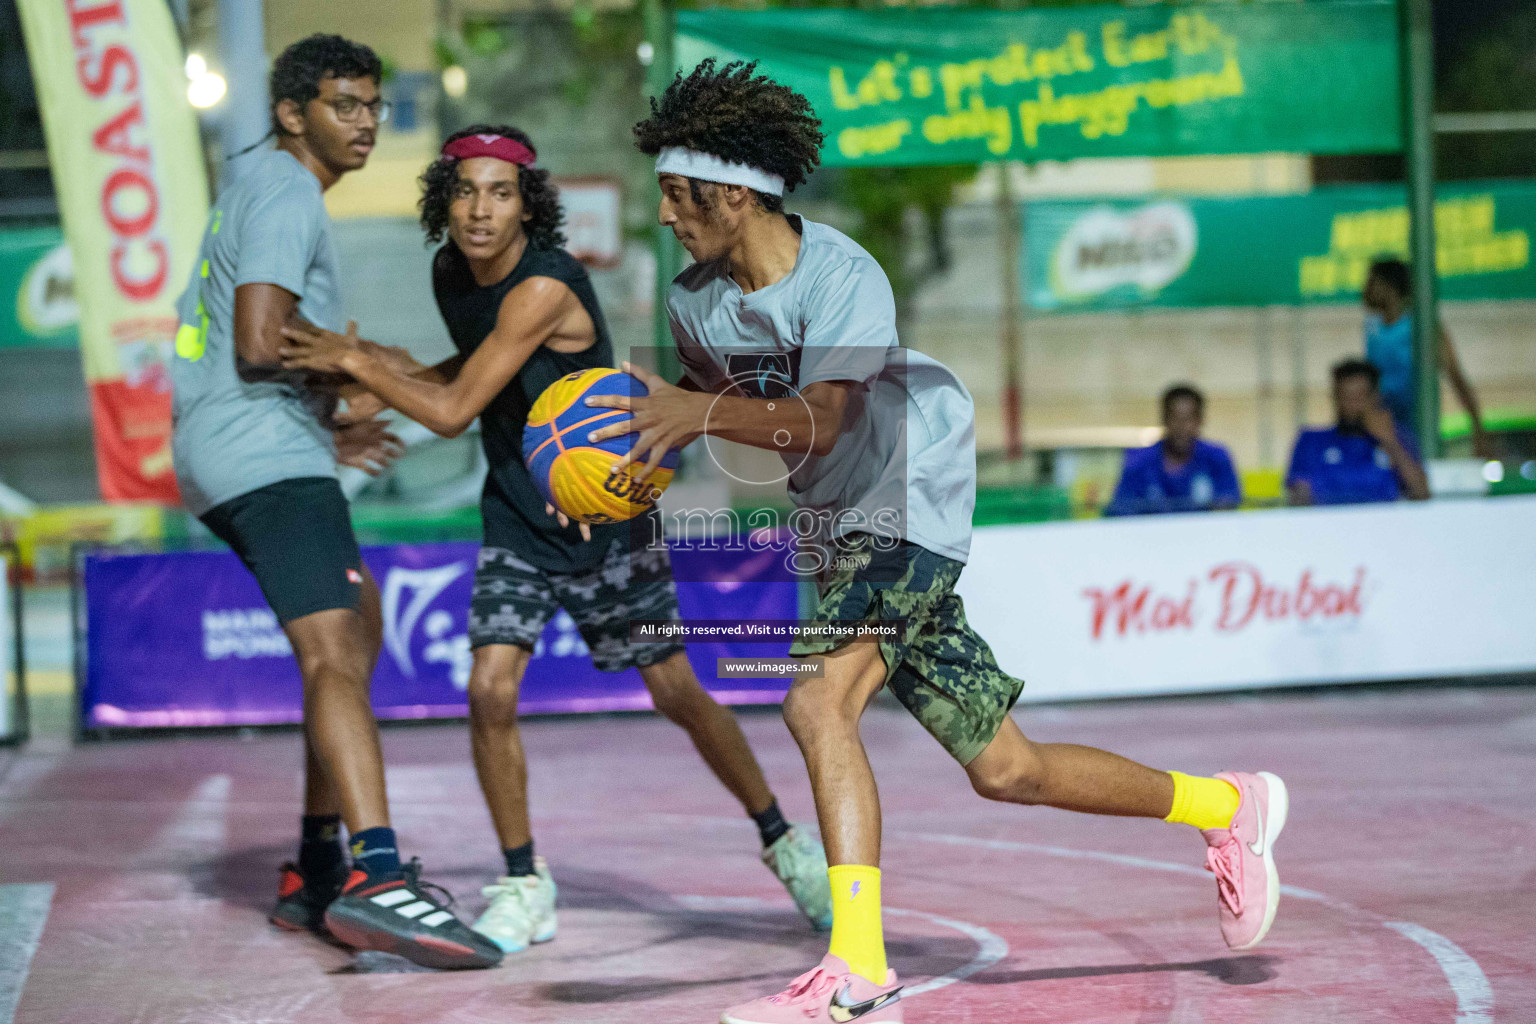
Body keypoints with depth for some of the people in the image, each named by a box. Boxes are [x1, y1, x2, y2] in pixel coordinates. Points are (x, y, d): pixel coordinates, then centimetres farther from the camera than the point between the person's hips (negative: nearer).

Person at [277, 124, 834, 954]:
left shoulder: (544, 286, -27)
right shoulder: (450, 272, -2)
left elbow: (453, 411, -28)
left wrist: (355, 360, -21)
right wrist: (383, 377, 2)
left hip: (606, 517, -5)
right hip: (517, 520, 5)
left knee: (677, 694, 1)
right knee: (491, 690, -13)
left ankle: (783, 843, 23)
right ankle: (523, 886, 2)